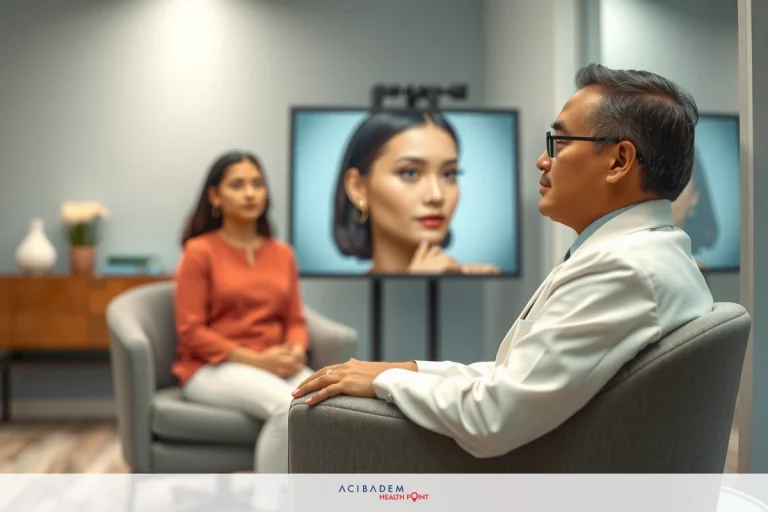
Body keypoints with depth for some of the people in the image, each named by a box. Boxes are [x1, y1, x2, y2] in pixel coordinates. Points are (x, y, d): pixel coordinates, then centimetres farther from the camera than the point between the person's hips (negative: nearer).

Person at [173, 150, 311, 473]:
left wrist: (296, 351, -10)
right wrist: (255, 360, -16)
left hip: (275, 366, 5)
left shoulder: (282, 253, 12)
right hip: (212, 368, -4)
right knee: (287, 406, -34)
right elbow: (191, 332, -7)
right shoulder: (199, 251, -3)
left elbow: (295, 320, 14)